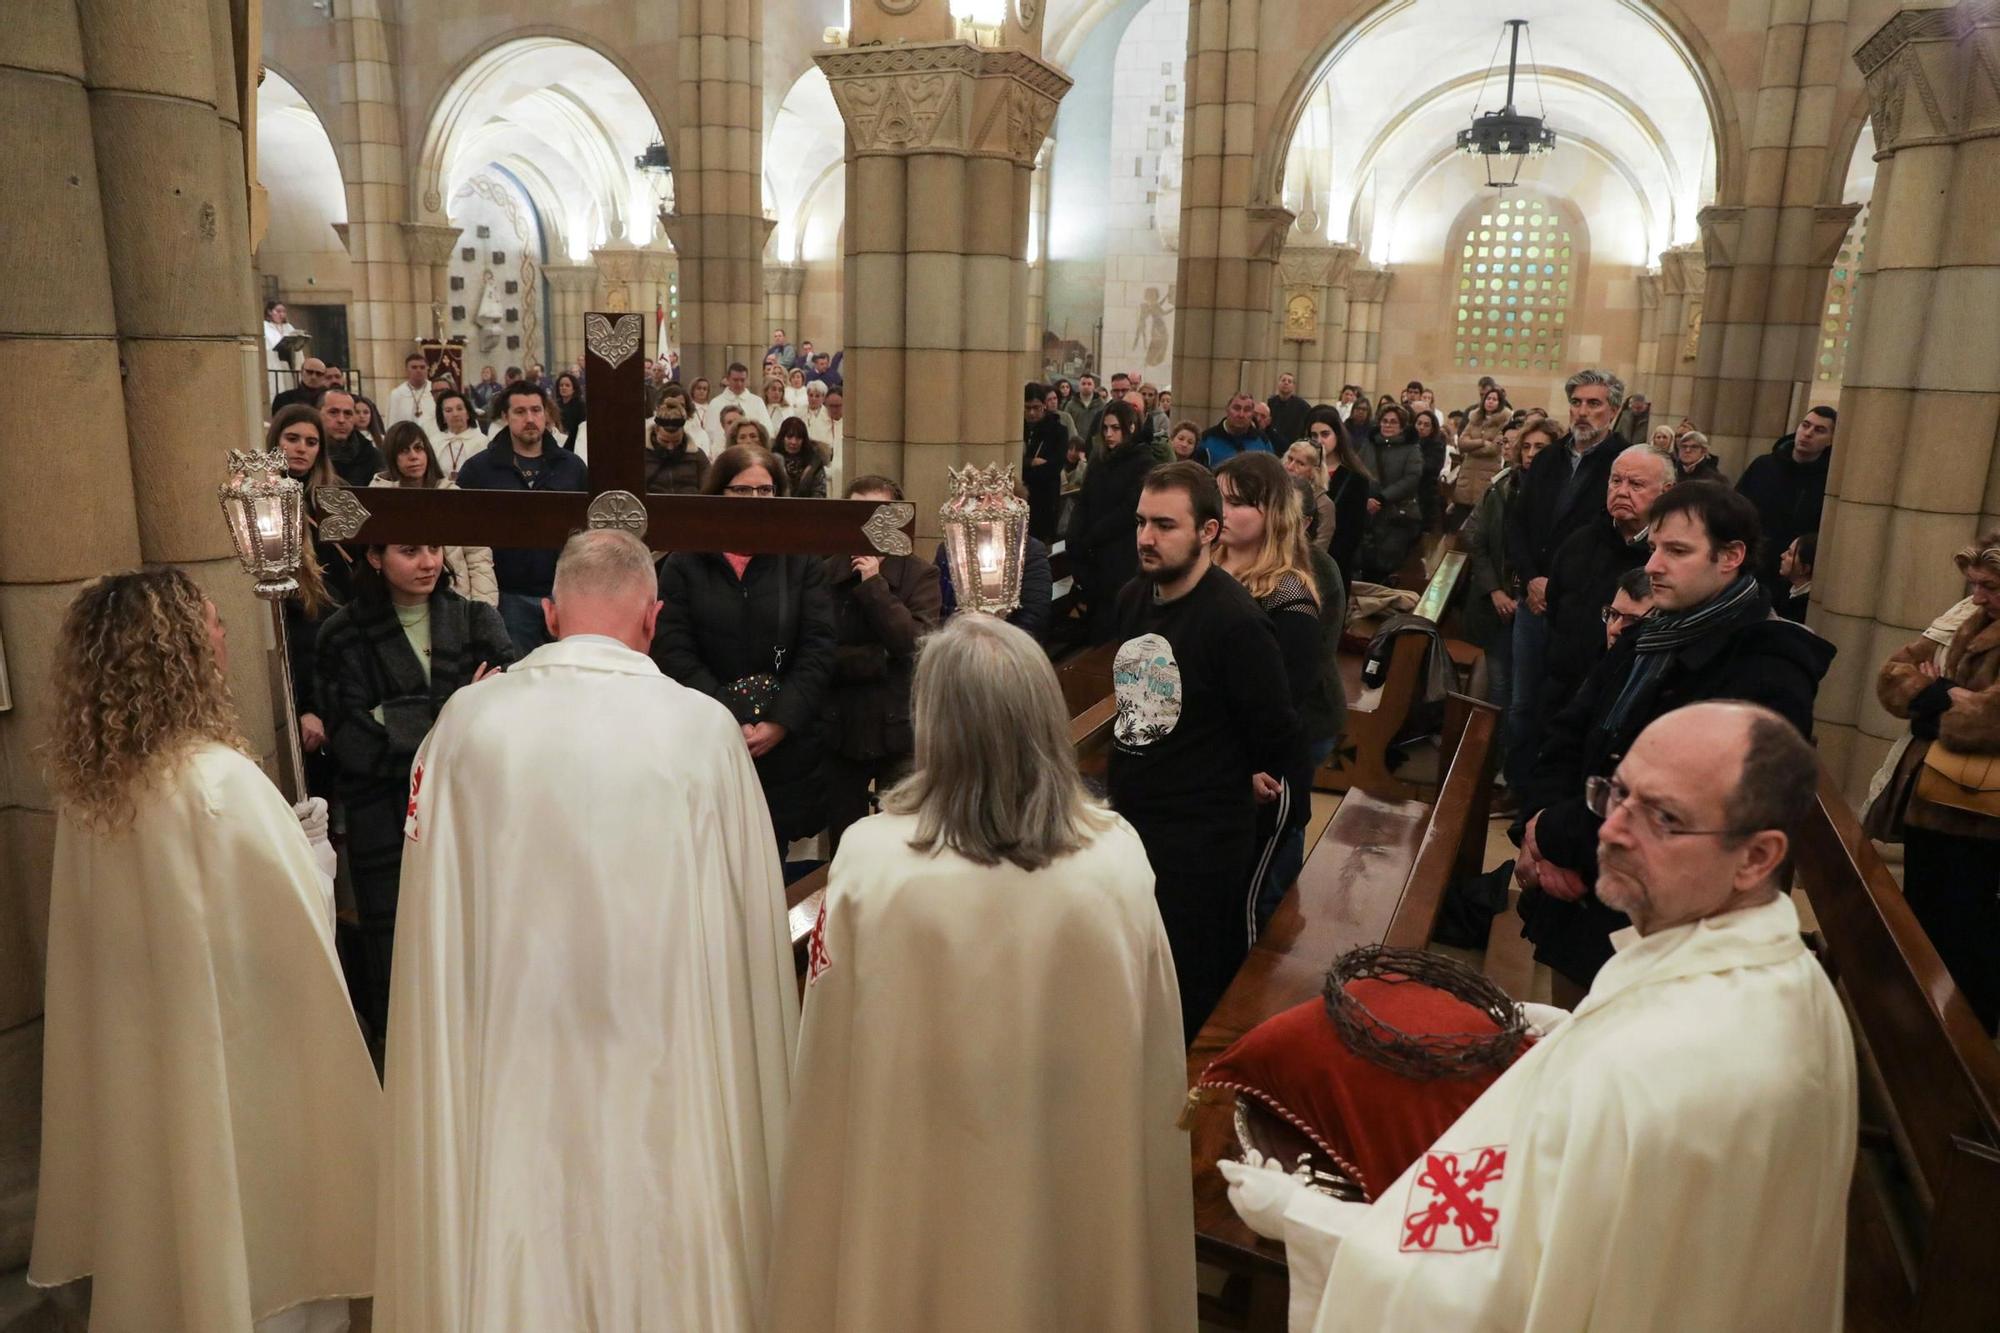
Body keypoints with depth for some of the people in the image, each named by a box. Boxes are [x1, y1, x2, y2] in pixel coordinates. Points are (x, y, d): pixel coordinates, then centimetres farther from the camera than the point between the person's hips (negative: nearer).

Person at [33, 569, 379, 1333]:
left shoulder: (88, 782, -4)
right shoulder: (221, 780, -25)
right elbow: (293, 926, -18)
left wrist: (283, 839, 11)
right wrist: (314, 853, 0)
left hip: (133, 1054, 7)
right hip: (232, 1051, -7)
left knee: (162, 1209, 23)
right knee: (251, 1230, 12)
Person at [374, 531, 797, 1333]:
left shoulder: (467, 719, -7)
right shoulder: (703, 728, -13)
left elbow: (431, 918, 2)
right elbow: (752, 926, -6)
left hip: (503, 1066, 2)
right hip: (662, 1066, -2)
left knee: (512, 1253, 19)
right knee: (659, 1255, 16)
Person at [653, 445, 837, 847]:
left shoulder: (802, 562, 6)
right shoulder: (684, 564, 4)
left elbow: (818, 649, -2)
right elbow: (674, 652, -5)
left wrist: (780, 723, -14)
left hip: (787, 746, 1)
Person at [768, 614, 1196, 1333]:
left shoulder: (869, 861, -23)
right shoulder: (1119, 858, -18)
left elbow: (830, 1071, -13)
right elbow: (1155, 1059, -7)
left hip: (922, 1195, -1)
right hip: (1081, 1186, 1)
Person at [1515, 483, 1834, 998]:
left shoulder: (1768, 679, -20)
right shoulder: (1648, 640, 8)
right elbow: (1567, 738, 6)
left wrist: (1557, 835, -20)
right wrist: (1540, 825, -12)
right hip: (1575, 900, 7)